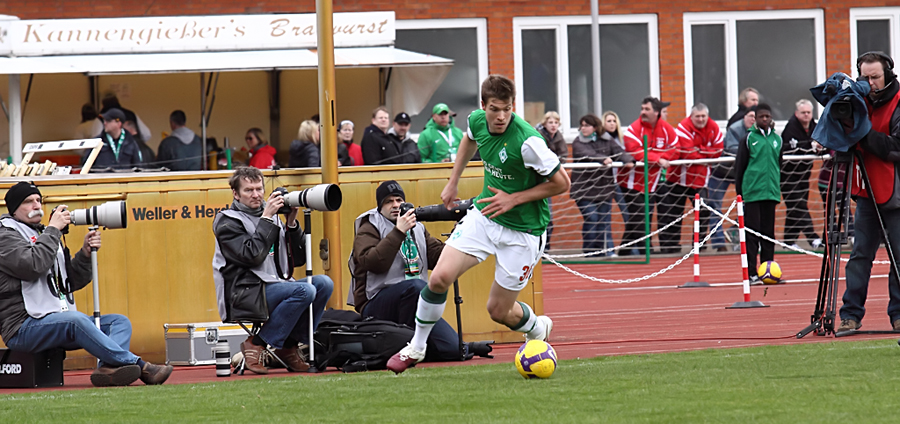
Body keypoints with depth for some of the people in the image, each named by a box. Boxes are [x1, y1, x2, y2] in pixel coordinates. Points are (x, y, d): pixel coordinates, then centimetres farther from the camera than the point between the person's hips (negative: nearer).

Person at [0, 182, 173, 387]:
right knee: (76, 319, -34)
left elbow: (72, 282, 20)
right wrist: (53, 230, -12)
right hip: (24, 327, -9)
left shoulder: (45, 236, 25)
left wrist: (85, 253, 4)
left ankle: (107, 369, -37)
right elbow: (33, 266, -21)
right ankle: (139, 366, -41)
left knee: (120, 321, -4)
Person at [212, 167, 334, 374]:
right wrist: (267, 218, -13)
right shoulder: (227, 222, -1)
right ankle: (256, 345, -19)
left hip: (276, 286, 7)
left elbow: (298, 259, 14)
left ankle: (290, 345, -5)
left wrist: (292, 223, 3)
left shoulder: (272, 218, 18)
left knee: (324, 283, -13)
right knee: (304, 291, -27)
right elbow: (251, 256, -17)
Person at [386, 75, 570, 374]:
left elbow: (561, 183, -17)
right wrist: (453, 182, 22)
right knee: (440, 278, -11)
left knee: (498, 310, 3)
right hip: (483, 215, 5)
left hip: (522, 230, -5)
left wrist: (514, 199, -19)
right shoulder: (477, 120, -7)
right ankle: (416, 347, 10)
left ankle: (537, 329, 38)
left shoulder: (527, 141, -28)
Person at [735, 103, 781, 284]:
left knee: (769, 233, 7)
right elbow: (739, 166, 0)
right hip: (752, 193, -4)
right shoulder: (749, 138, -1)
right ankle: (751, 273, -4)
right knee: (752, 233, -5)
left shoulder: (777, 139, 11)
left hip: (771, 193, 4)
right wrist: (739, 190, -3)